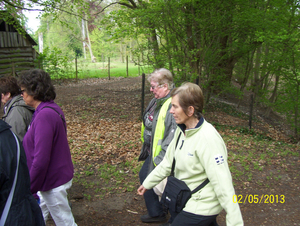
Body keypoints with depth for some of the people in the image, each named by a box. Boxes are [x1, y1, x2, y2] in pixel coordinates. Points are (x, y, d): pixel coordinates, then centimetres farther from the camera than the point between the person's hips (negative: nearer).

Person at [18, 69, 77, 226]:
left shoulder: (45, 116, -26)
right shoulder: (51, 109, 4)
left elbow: (41, 159, -27)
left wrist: (30, 189, -15)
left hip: (53, 183, -9)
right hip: (52, 177, 9)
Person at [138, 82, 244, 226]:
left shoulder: (208, 138, -27)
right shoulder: (181, 130, -1)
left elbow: (223, 183, -26)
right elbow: (168, 161, 11)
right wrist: (147, 183, 17)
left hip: (201, 208, -8)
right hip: (187, 200, 8)